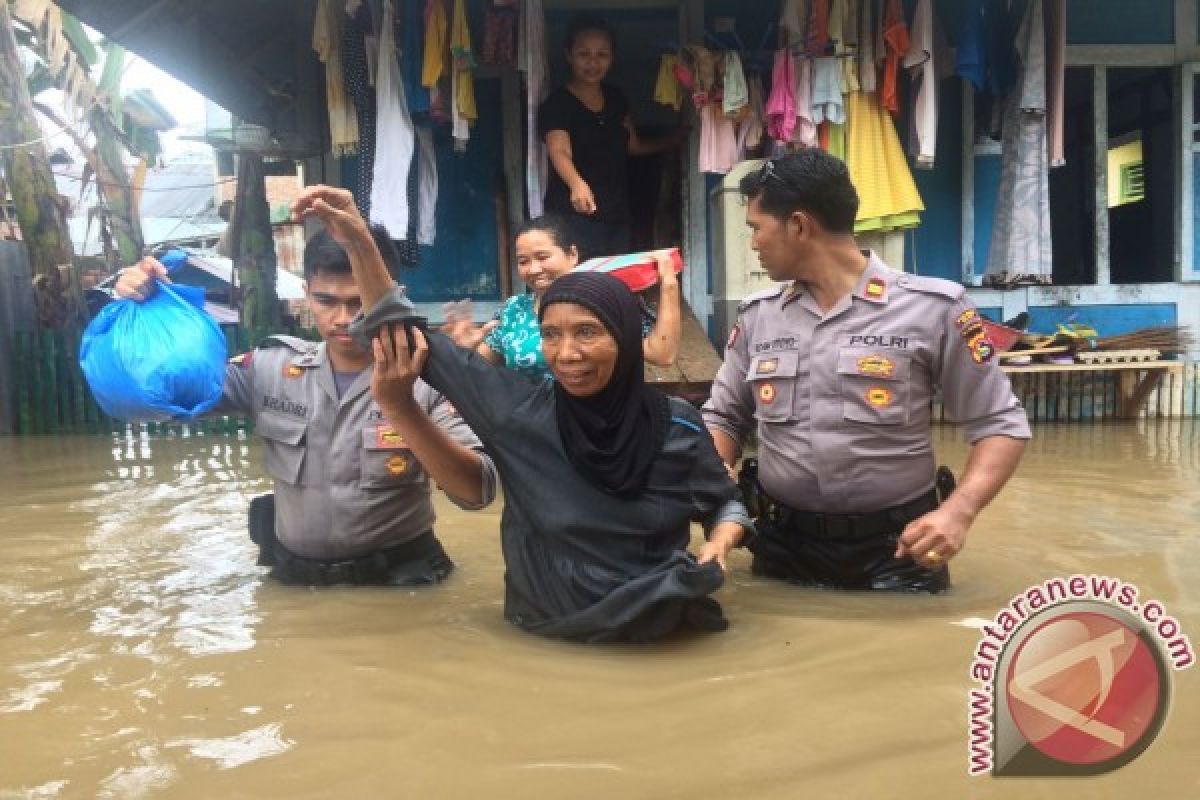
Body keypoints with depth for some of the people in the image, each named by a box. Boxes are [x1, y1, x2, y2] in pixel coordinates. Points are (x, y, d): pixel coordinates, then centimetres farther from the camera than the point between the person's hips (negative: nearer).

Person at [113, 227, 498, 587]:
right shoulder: (271, 368, 1)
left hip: (397, 584, -3)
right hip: (293, 580, 3)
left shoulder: (423, 380, -10)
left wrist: (401, 404, -31)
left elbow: (478, 492, -19)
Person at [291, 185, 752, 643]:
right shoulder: (517, 410, -6)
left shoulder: (678, 427, -4)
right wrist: (358, 243, -10)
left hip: (660, 638, 1)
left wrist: (719, 544, -8)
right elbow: (417, 346, -3)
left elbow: (725, 503, 13)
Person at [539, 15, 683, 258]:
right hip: (575, 216, -6)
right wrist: (577, 183, -44)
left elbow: (633, 145, 27)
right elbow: (560, 152, -24)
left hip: (617, 214, 6)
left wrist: (677, 139, 29)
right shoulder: (557, 104, -7)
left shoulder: (616, 99, 14)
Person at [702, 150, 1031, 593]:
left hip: (897, 550, -3)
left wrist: (959, 511, -20)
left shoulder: (931, 307, -8)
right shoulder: (756, 315, 4)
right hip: (784, 548, 3)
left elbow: (1001, 423, -4)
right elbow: (724, 419, 11)